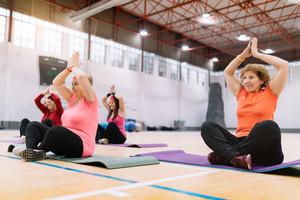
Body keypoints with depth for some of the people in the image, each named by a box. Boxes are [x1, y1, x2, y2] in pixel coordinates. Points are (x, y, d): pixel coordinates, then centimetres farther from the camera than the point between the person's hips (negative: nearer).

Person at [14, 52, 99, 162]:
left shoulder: (90, 99, -4)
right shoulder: (73, 98, 19)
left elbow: (81, 76, -20)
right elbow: (56, 83, 17)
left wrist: (74, 66, 0)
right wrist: (69, 68, 9)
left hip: (80, 147, -9)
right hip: (64, 142, 9)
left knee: (57, 130, -41)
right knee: (33, 125, 3)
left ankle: (39, 150, -16)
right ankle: (30, 150, -25)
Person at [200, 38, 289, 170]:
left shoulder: (269, 92, 11)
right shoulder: (241, 93, 21)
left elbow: (284, 65, 4)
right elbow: (227, 72, 29)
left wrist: (256, 54, 11)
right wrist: (244, 54, 21)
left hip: (262, 149, -3)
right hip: (240, 141, 4)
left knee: (268, 126, -37)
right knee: (207, 126, -15)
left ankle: (224, 155, -32)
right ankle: (235, 157, -40)